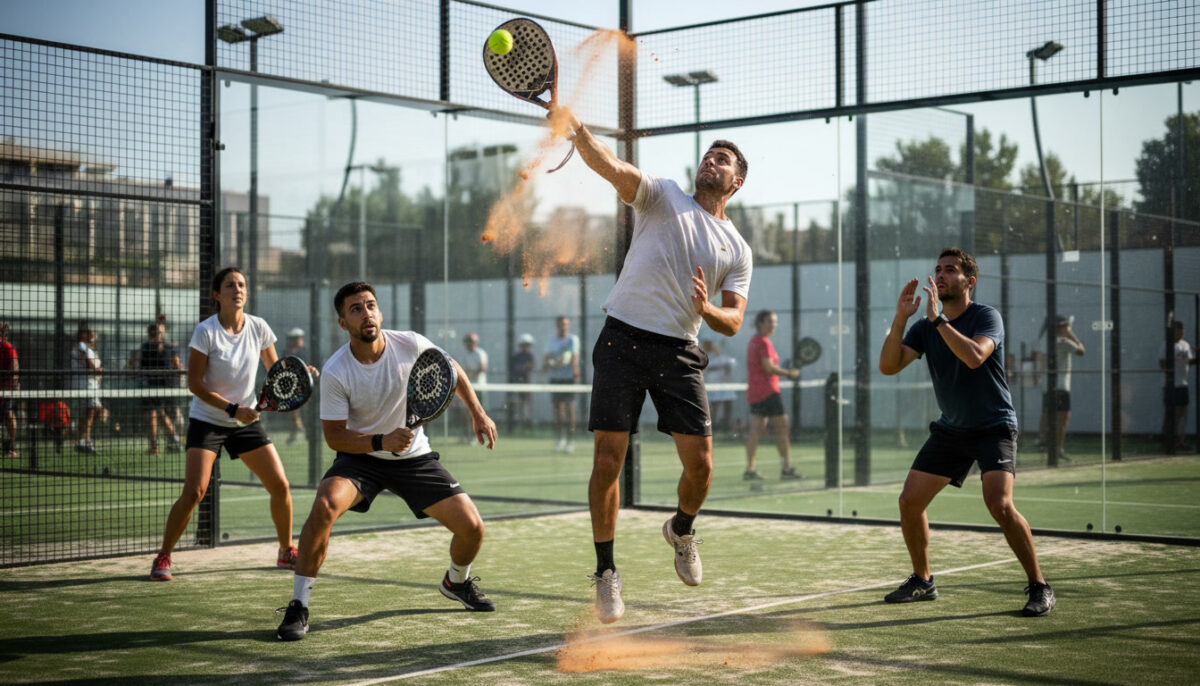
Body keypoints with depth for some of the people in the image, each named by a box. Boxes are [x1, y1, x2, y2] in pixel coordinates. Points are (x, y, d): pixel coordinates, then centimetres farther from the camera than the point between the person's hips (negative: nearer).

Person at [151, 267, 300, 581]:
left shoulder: (258, 328, -4)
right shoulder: (206, 331, -15)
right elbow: (195, 383, -13)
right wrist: (232, 408, -21)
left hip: (247, 421, 4)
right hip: (207, 421, -4)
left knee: (280, 486, -1)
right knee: (194, 491, -17)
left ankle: (286, 552, 19)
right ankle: (162, 558, 0)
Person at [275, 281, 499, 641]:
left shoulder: (411, 345, -15)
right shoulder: (335, 373, -21)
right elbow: (334, 436, -15)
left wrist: (478, 413, 4)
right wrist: (382, 441, -30)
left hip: (415, 456, 3)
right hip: (361, 456, -3)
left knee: (472, 528, -5)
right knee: (325, 505, -33)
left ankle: (456, 581, 32)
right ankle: (299, 605, -19)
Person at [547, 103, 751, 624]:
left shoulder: (737, 249, 13)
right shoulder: (663, 197, 8)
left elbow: (734, 321, 6)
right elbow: (610, 166, -10)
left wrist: (707, 310, -17)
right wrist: (572, 126, -27)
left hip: (679, 352, 2)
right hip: (623, 341, -2)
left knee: (700, 464, -4)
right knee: (608, 460, -6)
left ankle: (681, 530, 30)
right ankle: (605, 571, 9)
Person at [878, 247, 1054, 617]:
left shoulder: (986, 317, -13)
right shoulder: (925, 327, 3)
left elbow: (974, 357, -33)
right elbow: (888, 366, -7)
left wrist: (938, 319, -30)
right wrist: (900, 318, -18)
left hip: (994, 427, -6)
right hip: (950, 429, 6)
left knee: (1000, 505, -23)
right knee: (910, 501, -1)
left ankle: (1039, 587, -8)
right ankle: (922, 581, 19)